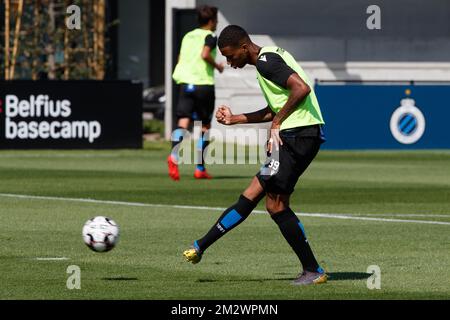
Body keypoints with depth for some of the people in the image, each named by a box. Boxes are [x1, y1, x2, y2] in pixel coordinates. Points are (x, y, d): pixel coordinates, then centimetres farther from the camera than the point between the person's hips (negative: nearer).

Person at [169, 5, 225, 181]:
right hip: (204, 84, -5)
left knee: (182, 123, -8)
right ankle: (200, 169, 10)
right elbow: (205, 54, -21)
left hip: (185, 83, 5)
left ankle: (174, 155, -35)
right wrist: (217, 66, -4)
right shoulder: (209, 36, -3)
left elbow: (180, 61, 20)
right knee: (204, 126, 9)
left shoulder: (188, 36, 17)